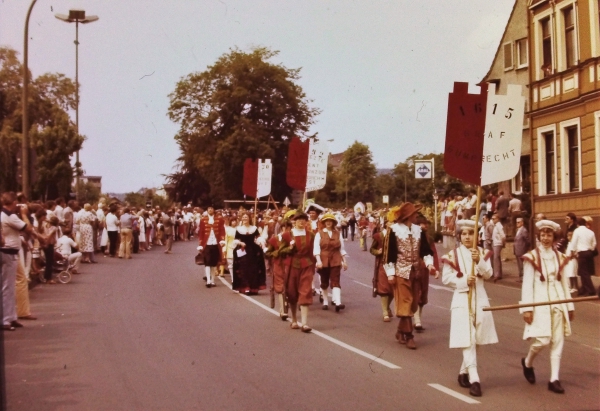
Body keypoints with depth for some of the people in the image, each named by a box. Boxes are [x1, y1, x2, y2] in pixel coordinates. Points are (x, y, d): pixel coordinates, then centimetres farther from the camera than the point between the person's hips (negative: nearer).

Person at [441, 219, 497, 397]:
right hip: (462, 299, -4)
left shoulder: (482, 253, 5)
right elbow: (446, 278, -5)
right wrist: (464, 281, -18)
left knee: (476, 339, 10)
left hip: (479, 299, 4)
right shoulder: (453, 255, -4)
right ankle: (474, 379, -14)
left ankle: (464, 372, 28)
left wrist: (479, 261, -23)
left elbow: (488, 274, -7)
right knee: (467, 339, -10)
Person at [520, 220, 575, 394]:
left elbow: (564, 282, 13)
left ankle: (554, 379, 8)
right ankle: (527, 363, 20)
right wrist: (526, 308, -12)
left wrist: (570, 306, 13)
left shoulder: (560, 257, 8)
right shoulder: (532, 257, -5)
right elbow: (527, 284, -7)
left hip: (558, 302, 4)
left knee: (558, 341, 3)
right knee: (543, 339, -10)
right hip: (540, 302, -4)